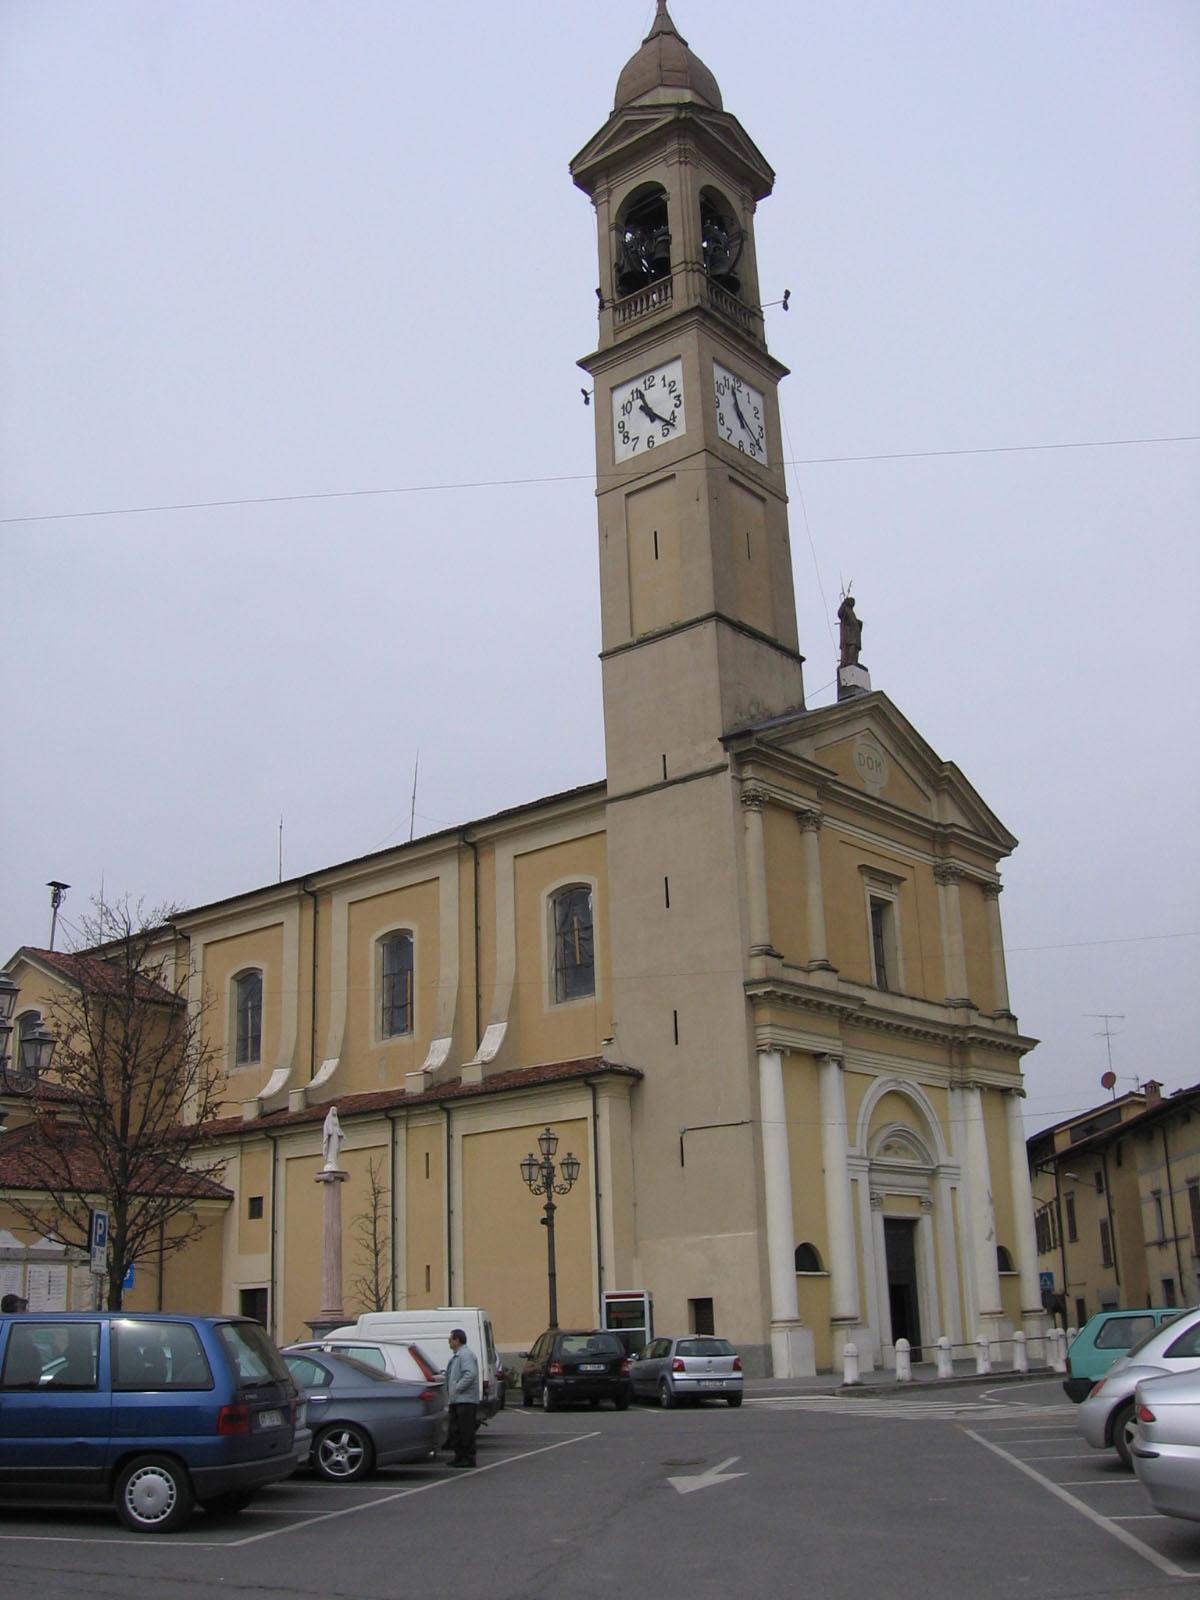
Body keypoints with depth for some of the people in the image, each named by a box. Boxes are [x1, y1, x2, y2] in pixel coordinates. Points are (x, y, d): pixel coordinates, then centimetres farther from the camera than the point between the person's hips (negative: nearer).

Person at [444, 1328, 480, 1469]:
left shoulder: (466, 1354, -13)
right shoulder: (457, 1355, 20)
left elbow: (471, 1374, -26)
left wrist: (458, 1388, -20)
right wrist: (450, 1393, 17)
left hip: (465, 1400, -11)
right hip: (456, 1399, 11)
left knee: (466, 1430, -6)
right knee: (455, 1430, 13)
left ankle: (469, 1458, -2)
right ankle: (459, 1456, 20)